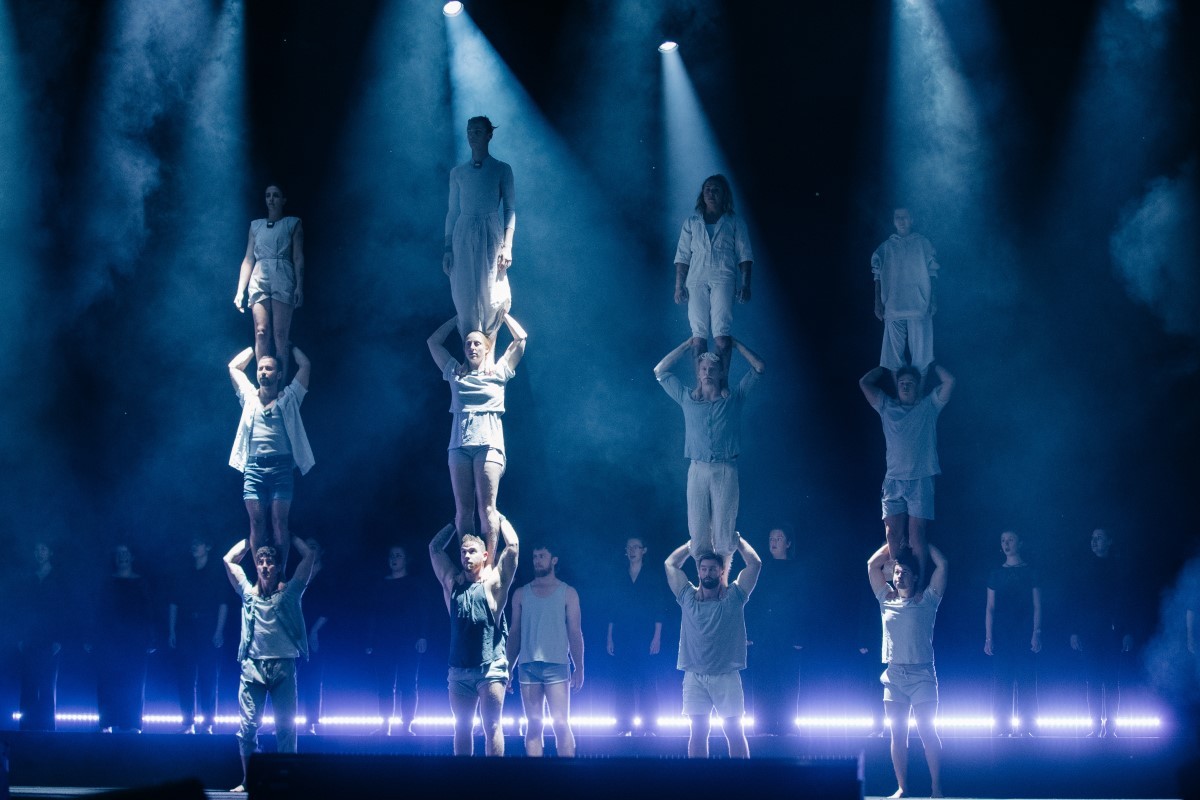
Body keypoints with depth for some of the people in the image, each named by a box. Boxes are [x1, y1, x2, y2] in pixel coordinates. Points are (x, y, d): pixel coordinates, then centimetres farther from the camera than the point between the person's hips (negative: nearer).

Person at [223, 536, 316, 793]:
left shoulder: (289, 592, 7)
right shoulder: (248, 593, 13)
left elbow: (309, 555, 6)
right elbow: (229, 559, 18)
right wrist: (252, 538, 23)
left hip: (283, 666, -1)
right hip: (252, 666, 1)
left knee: (286, 726, -2)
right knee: (248, 725, -3)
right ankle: (247, 779, 4)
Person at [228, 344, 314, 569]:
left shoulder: (289, 398, 11)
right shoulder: (249, 397, 17)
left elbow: (305, 365, 11)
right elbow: (234, 366, 25)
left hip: (281, 467, -2)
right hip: (253, 468, 2)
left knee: (279, 521, -7)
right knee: (257, 522, -6)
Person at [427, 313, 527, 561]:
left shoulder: (498, 372, 15)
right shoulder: (455, 374, 21)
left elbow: (521, 338, 15)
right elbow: (433, 341, 29)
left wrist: (500, 312, 25)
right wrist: (459, 317, 31)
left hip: (488, 444, -3)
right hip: (459, 445, 3)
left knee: (486, 507, -12)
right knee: (463, 509, -5)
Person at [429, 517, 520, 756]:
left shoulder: (494, 582, 2)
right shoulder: (452, 583, 13)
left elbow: (512, 545, -4)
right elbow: (434, 548, 19)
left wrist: (500, 519, 9)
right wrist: (456, 524, 23)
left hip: (490, 667, -4)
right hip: (459, 670, 4)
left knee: (491, 726, -5)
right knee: (462, 728, 6)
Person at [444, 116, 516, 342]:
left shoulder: (502, 170, 3)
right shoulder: (457, 173, 10)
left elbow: (510, 209, 0)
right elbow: (452, 211, 12)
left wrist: (507, 246, -10)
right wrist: (448, 249, 7)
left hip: (491, 235, -2)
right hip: (463, 236, 2)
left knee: (491, 294, -5)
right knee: (464, 296, 0)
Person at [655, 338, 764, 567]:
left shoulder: (733, 399, 11)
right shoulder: (687, 399, 14)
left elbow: (758, 367, 13)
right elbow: (660, 371, 21)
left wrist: (734, 343, 16)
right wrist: (687, 345, 21)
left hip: (726, 471, -1)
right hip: (698, 469, 1)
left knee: (724, 531, -3)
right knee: (698, 531, -2)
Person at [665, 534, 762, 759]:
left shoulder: (733, 597, 3)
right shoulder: (688, 597, 9)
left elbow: (755, 563, 1)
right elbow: (670, 564, 16)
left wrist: (737, 540, 10)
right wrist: (692, 543, 21)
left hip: (727, 675, -2)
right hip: (694, 676, 2)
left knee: (735, 730, -1)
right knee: (697, 731, 1)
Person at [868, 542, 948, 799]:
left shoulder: (926, 600, 3)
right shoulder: (887, 599, 13)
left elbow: (942, 564, -3)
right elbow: (872, 564, 16)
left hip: (921, 674, -4)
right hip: (894, 675, 4)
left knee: (928, 732, -5)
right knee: (898, 734, 2)